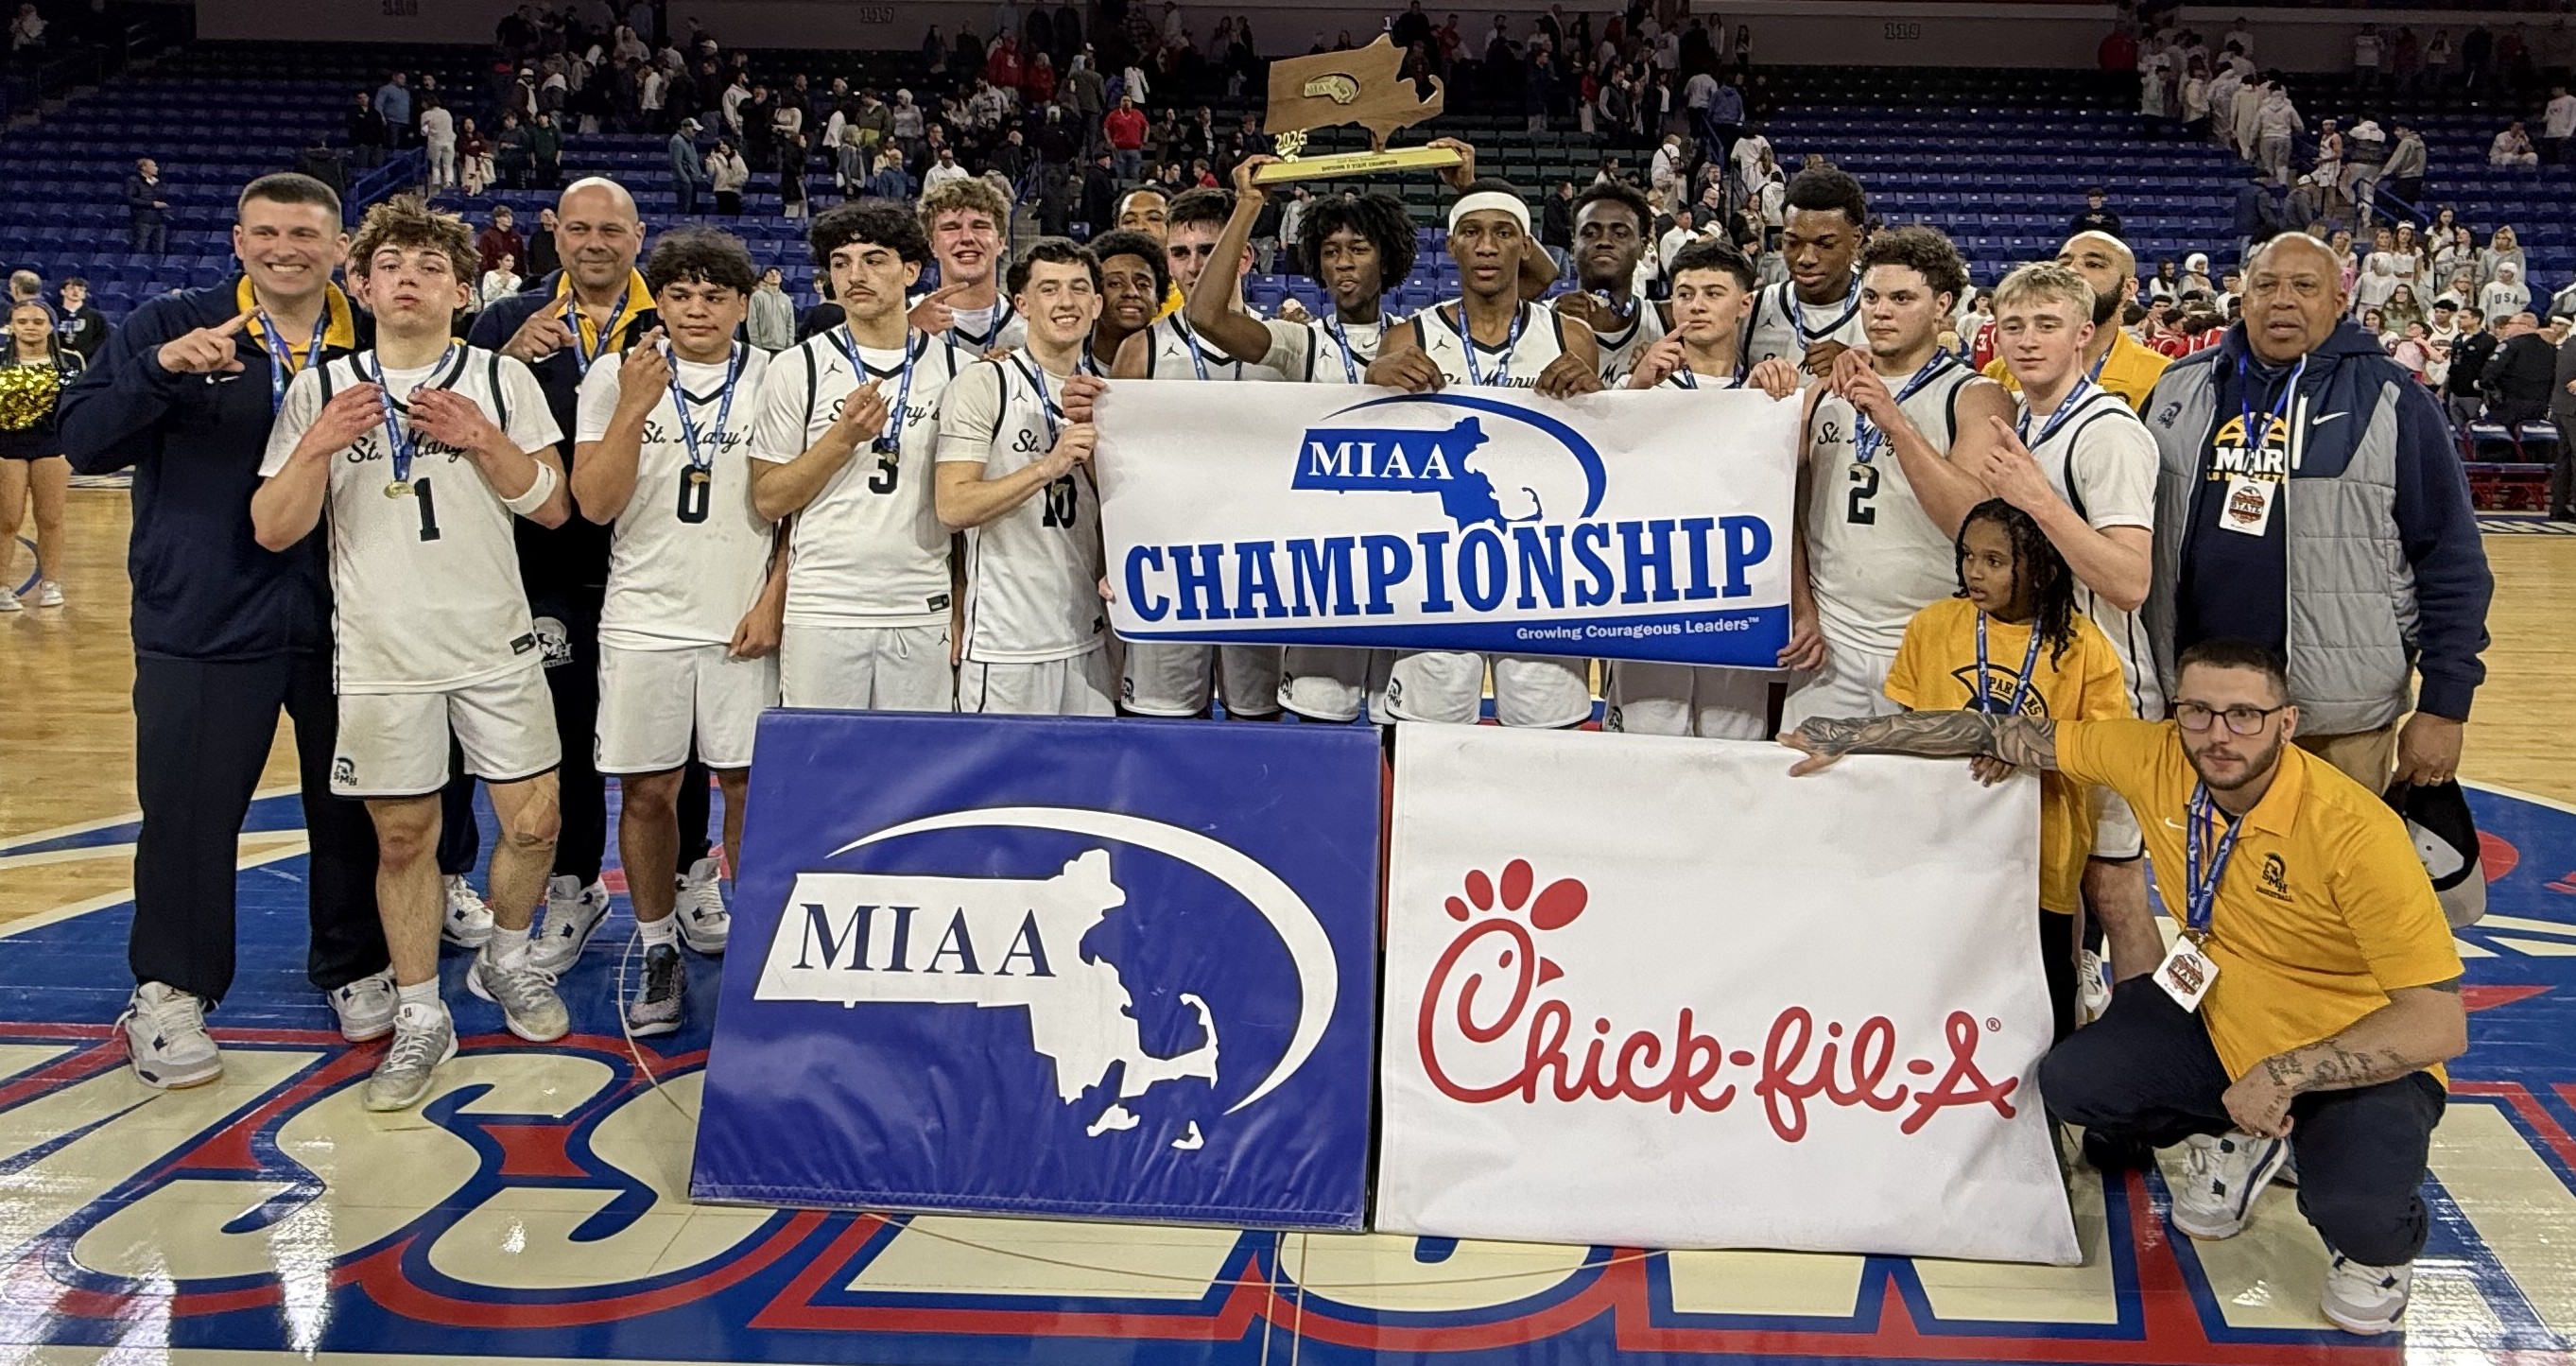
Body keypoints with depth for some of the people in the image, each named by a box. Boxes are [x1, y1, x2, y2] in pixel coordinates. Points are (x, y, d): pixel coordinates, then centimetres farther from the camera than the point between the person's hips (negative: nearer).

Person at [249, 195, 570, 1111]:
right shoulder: (322, 390, 4)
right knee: (403, 838, 5)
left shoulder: (502, 380, 5)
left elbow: (552, 508, 1)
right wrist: (320, 446, -17)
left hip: (496, 644, 1)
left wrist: (484, 440, -14)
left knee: (533, 822, 2)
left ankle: (506, 959, 29)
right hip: (380, 654, 0)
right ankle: (420, 1019, 19)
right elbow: (273, 530, -1)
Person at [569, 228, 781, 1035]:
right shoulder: (614, 378, 2)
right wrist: (634, 407, -16)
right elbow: (595, 505, -6)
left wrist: (773, 601, -3)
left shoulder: (774, 380, 3)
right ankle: (658, 950, 18)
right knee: (646, 790, 4)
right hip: (643, 621, 0)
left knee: (748, 783, 2)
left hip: (744, 625, 0)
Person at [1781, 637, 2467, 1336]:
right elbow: (2003, 734, -8)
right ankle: (2234, 1137, 17)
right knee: (2073, 1081, -14)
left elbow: (2438, 1023, -28)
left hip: (2364, 1058, -5)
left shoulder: (2354, 833, -30)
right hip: (2219, 1018, 5)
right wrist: (1852, 737, -8)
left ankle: (2380, 1247, 8)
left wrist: (2281, 1076, -31)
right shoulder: (2154, 757, -17)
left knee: (2354, 1200, -32)